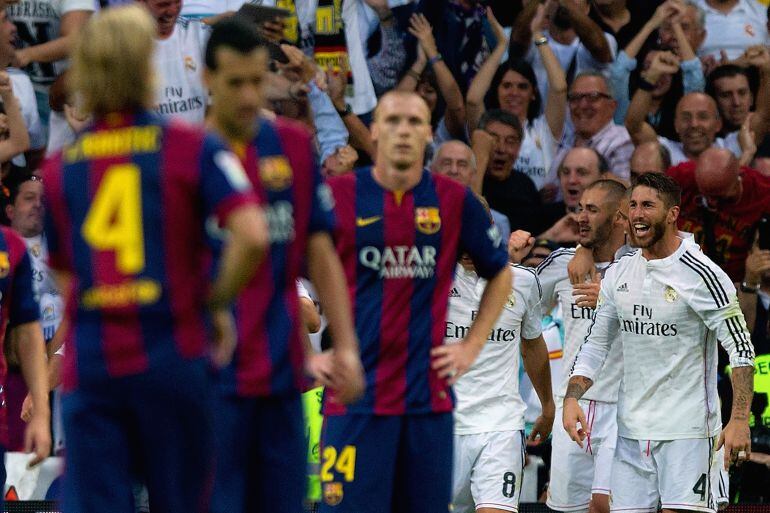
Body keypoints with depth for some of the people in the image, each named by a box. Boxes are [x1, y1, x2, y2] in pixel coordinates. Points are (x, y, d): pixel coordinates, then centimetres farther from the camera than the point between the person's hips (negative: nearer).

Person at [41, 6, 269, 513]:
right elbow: (252, 236, -14)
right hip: (172, 358, -2)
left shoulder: (58, 168, 9)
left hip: (88, 367, 2)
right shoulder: (193, 147, -2)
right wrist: (218, 302, 0)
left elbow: (66, 275, 15)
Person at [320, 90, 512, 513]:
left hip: (429, 395, 2)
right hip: (355, 394, -2)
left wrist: (472, 347, 11)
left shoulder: (455, 201, 5)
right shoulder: (338, 196, -1)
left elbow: (500, 275, 21)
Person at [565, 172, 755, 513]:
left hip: (687, 430, -6)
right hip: (631, 430, 6)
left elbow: (741, 350, -11)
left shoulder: (702, 276, -11)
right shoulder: (618, 274, 9)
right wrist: (572, 398, 1)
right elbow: (596, 344, 17)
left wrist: (740, 420, -20)